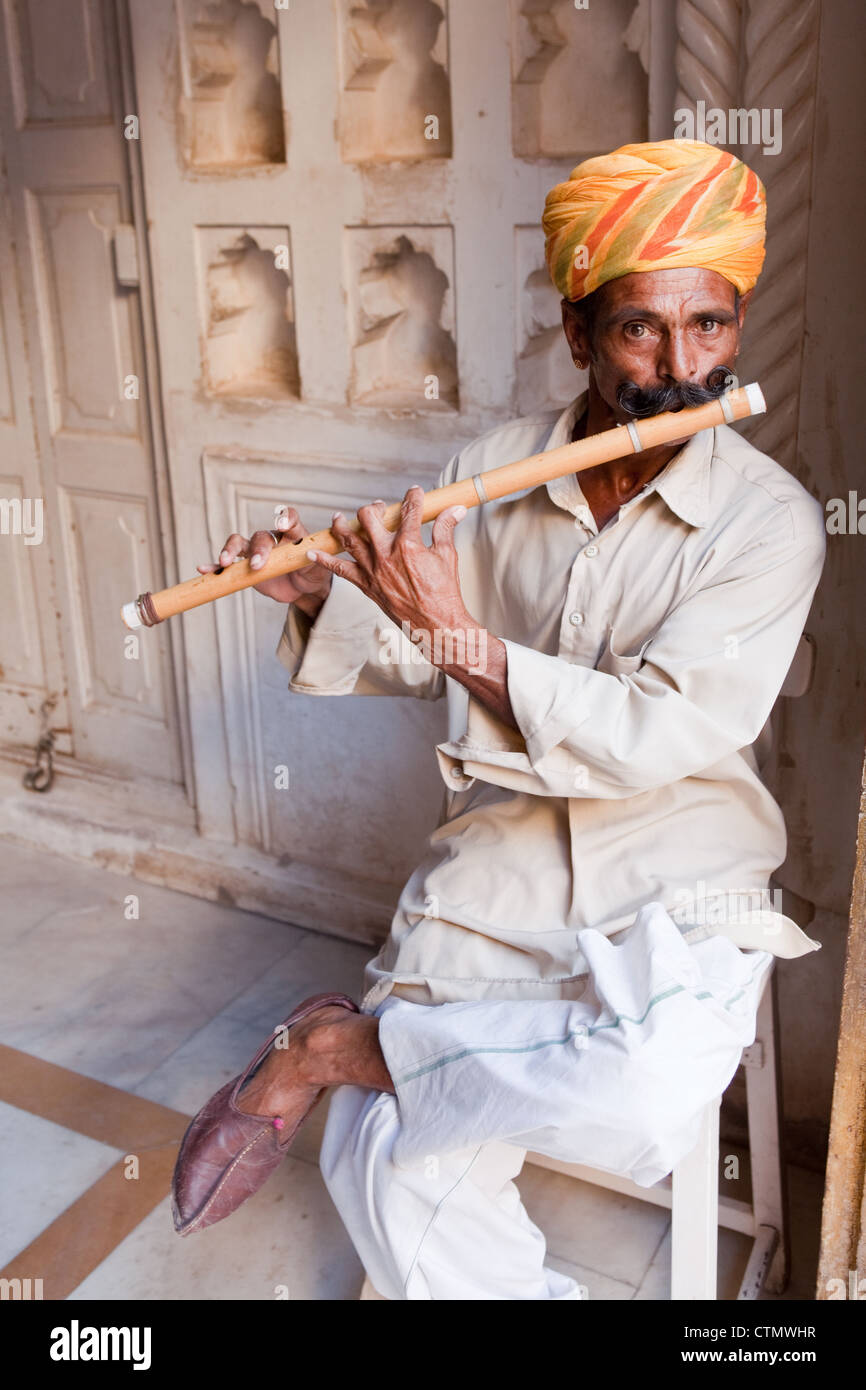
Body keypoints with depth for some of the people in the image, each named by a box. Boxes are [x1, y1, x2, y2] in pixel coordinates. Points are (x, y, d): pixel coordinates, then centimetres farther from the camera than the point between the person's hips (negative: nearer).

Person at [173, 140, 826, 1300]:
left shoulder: (770, 520, -10)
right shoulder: (492, 474, 1)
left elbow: (655, 738, -19)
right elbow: (411, 660, 11)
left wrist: (462, 638, -24)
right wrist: (322, 604, -8)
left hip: (675, 892, -2)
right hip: (497, 867, 3)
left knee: (640, 1104, -32)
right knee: (383, 1167, -13)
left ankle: (334, 1043, -10)